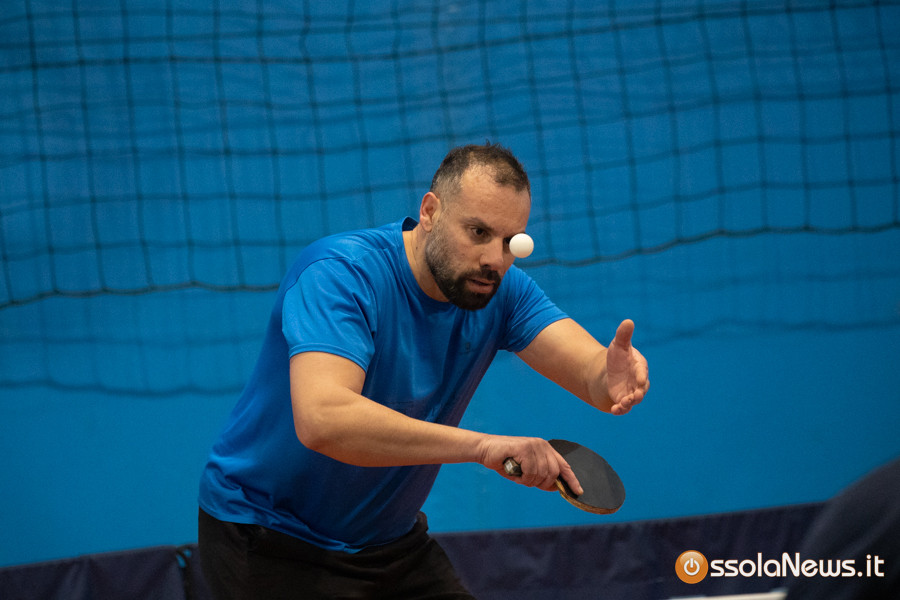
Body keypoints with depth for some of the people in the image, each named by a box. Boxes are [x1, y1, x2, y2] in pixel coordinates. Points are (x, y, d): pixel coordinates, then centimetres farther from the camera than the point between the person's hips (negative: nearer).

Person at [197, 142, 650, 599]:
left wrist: (612, 379, -43)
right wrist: (481, 445, -48)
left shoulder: (502, 290, -5)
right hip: (270, 540, -7)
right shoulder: (339, 274, -26)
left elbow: (591, 371, -17)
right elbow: (321, 419, -42)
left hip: (390, 540, 7)